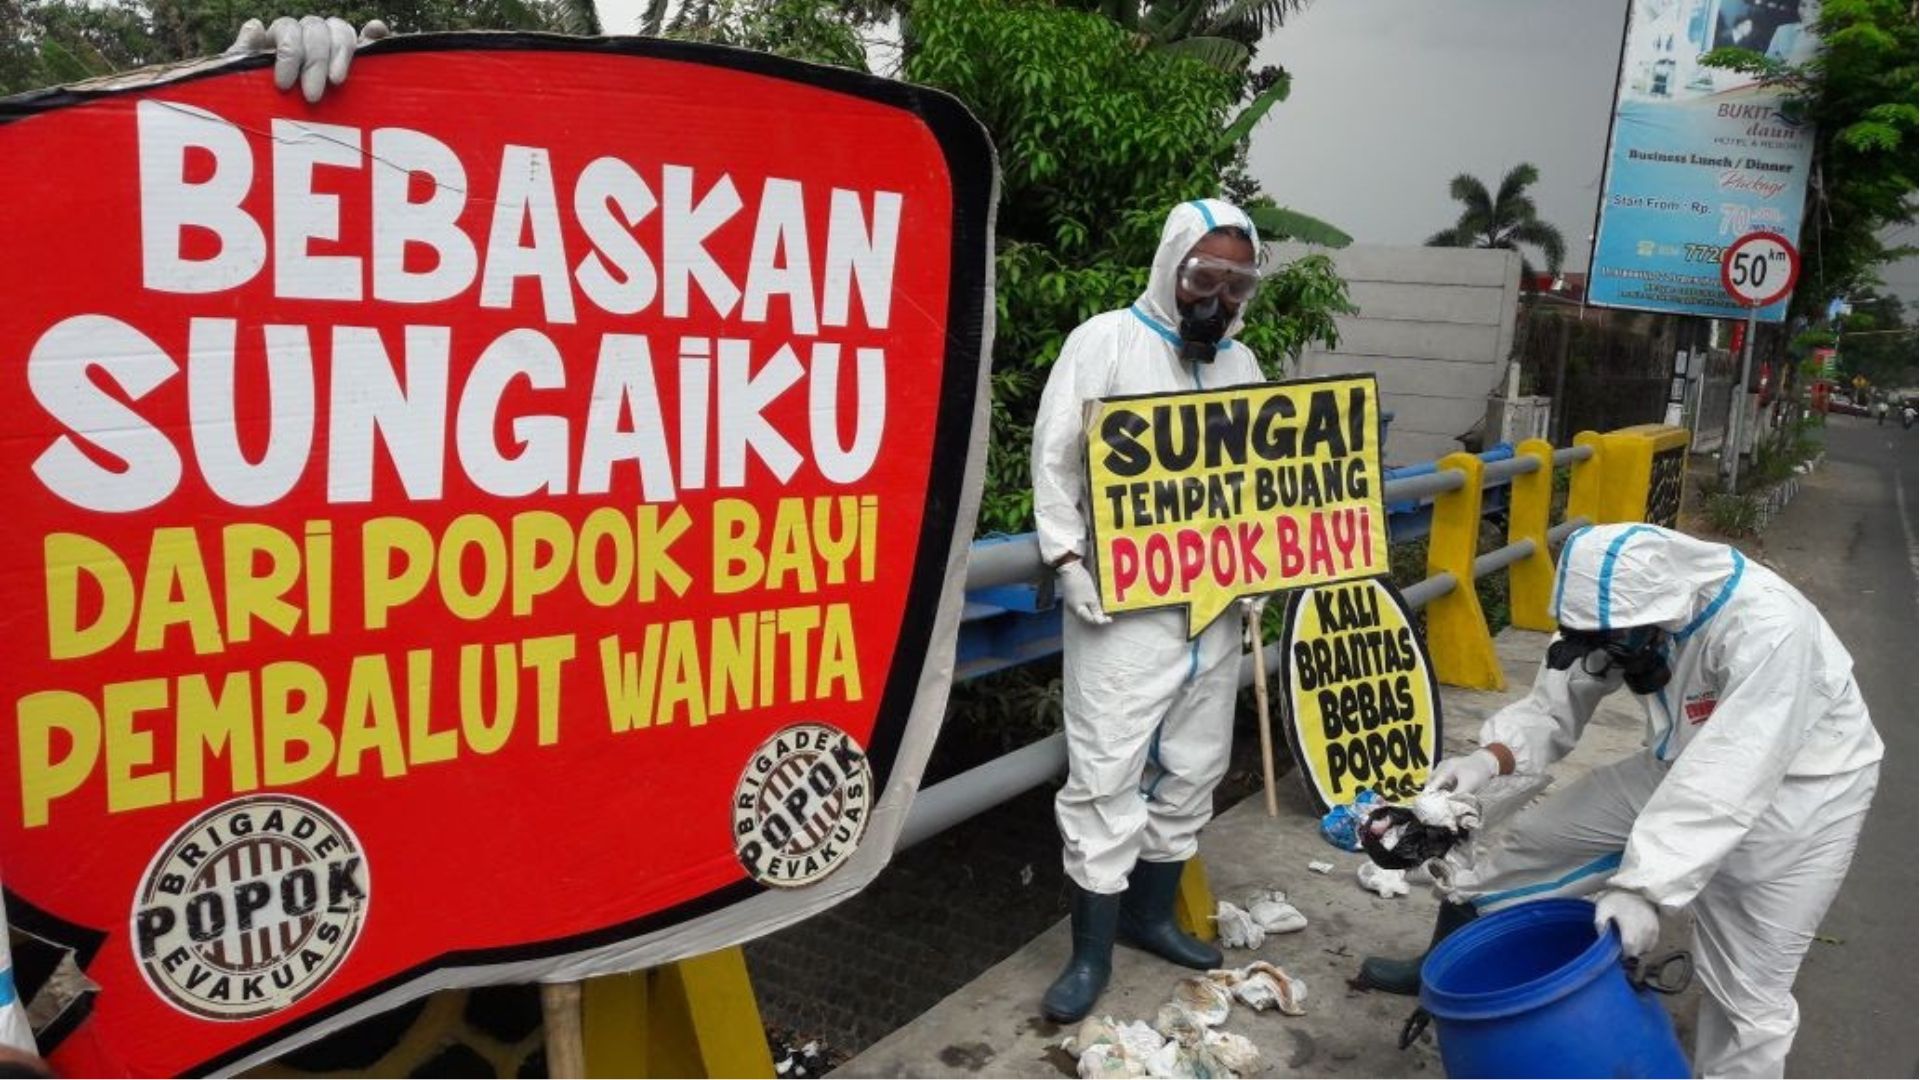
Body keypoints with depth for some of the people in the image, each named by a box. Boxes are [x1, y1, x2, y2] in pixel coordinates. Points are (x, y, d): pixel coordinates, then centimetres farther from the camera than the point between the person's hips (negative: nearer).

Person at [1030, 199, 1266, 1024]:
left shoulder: (1242, 362, 15)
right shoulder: (1105, 341, -2)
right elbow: (1055, 461, -5)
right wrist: (1068, 559, -15)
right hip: (1122, 602, -6)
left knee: (1193, 764, 12)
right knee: (1108, 769, -4)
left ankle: (1151, 912, 28)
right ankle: (1092, 949, 7)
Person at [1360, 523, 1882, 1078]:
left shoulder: (1768, 632, -36)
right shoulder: (1628, 614, -16)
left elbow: (1728, 783, -41)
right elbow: (1557, 703, -11)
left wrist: (1645, 886, -45)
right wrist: (1490, 757, -30)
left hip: (1794, 794, -6)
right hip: (1679, 770, 6)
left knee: (1747, 989, 0)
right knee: (1518, 846, 7)